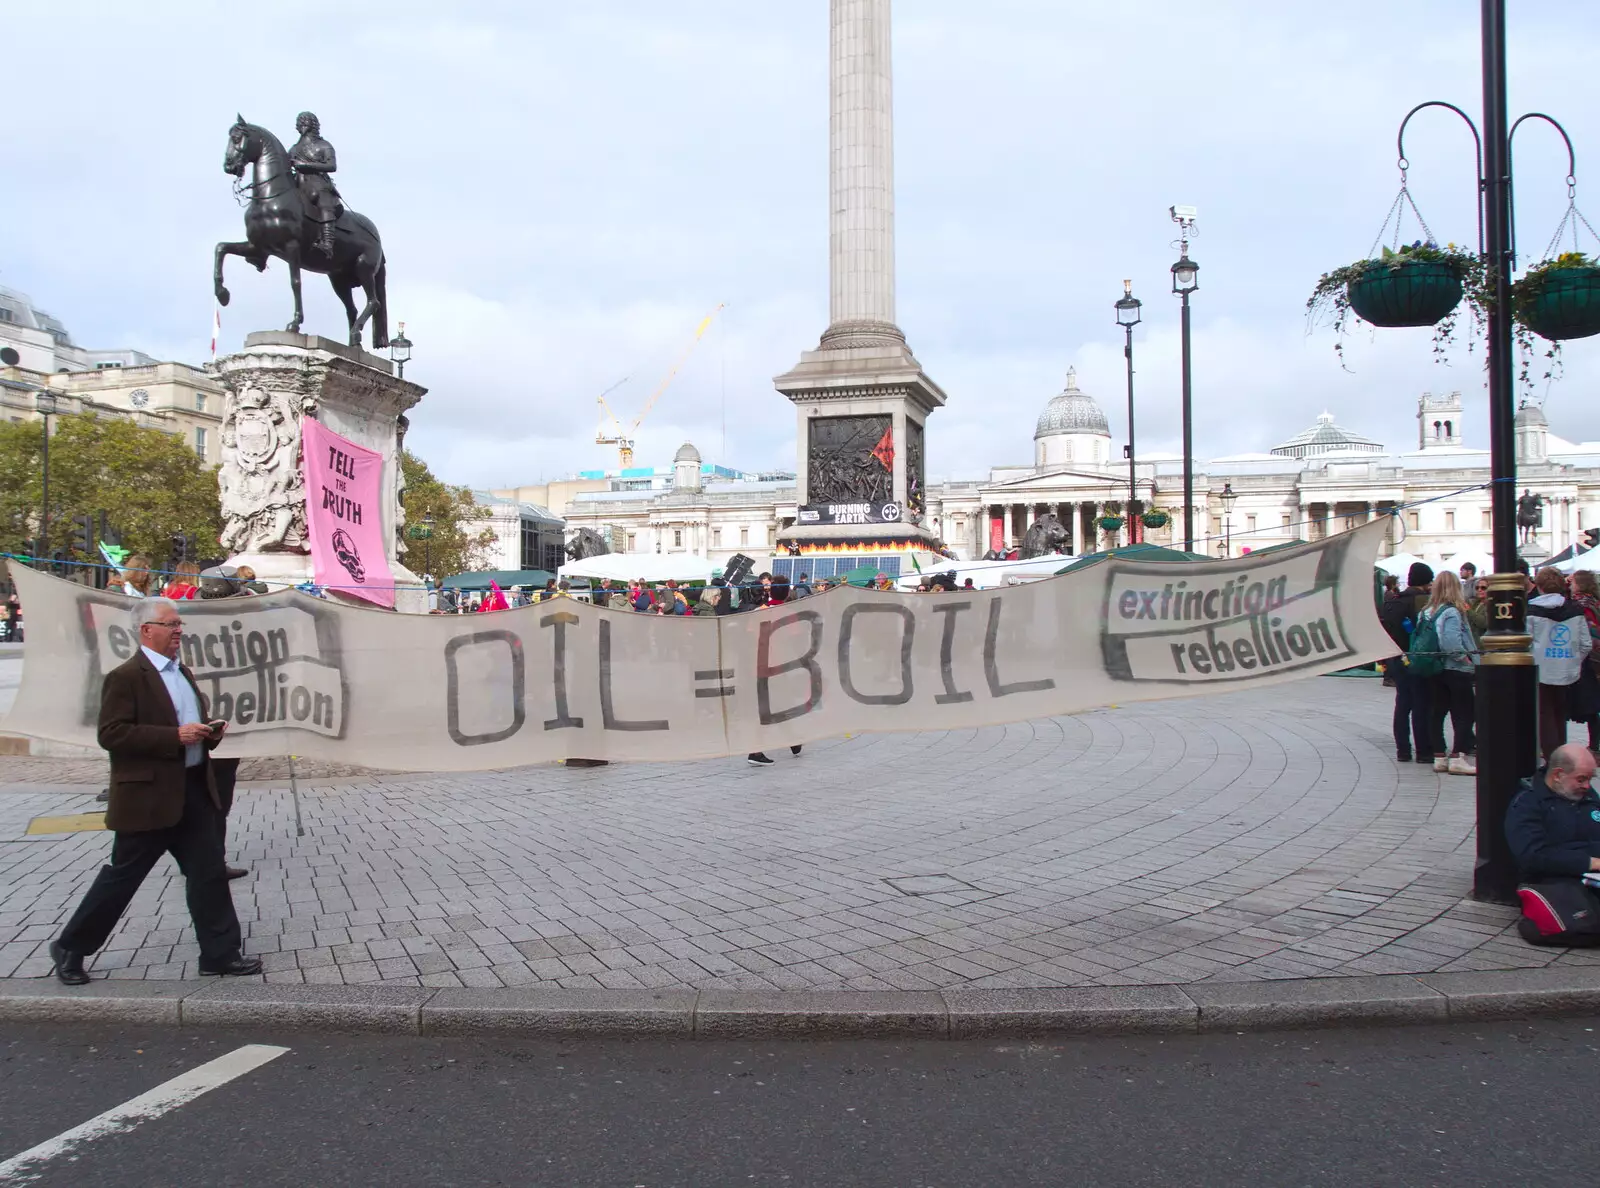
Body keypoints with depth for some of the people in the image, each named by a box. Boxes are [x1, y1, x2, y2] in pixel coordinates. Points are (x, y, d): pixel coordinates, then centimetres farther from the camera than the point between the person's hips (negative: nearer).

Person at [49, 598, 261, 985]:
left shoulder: (183, 673, 15)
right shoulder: (125, 677, -12)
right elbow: (111, 734, -20)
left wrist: (210, 732, 5)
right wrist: (175, 737, -24)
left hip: (193, 790, 8)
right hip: (148, 796, -8)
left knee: (209, 873, 6)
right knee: (122, 876, 5)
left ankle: (220, 953, 12)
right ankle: (70, 948, 24)